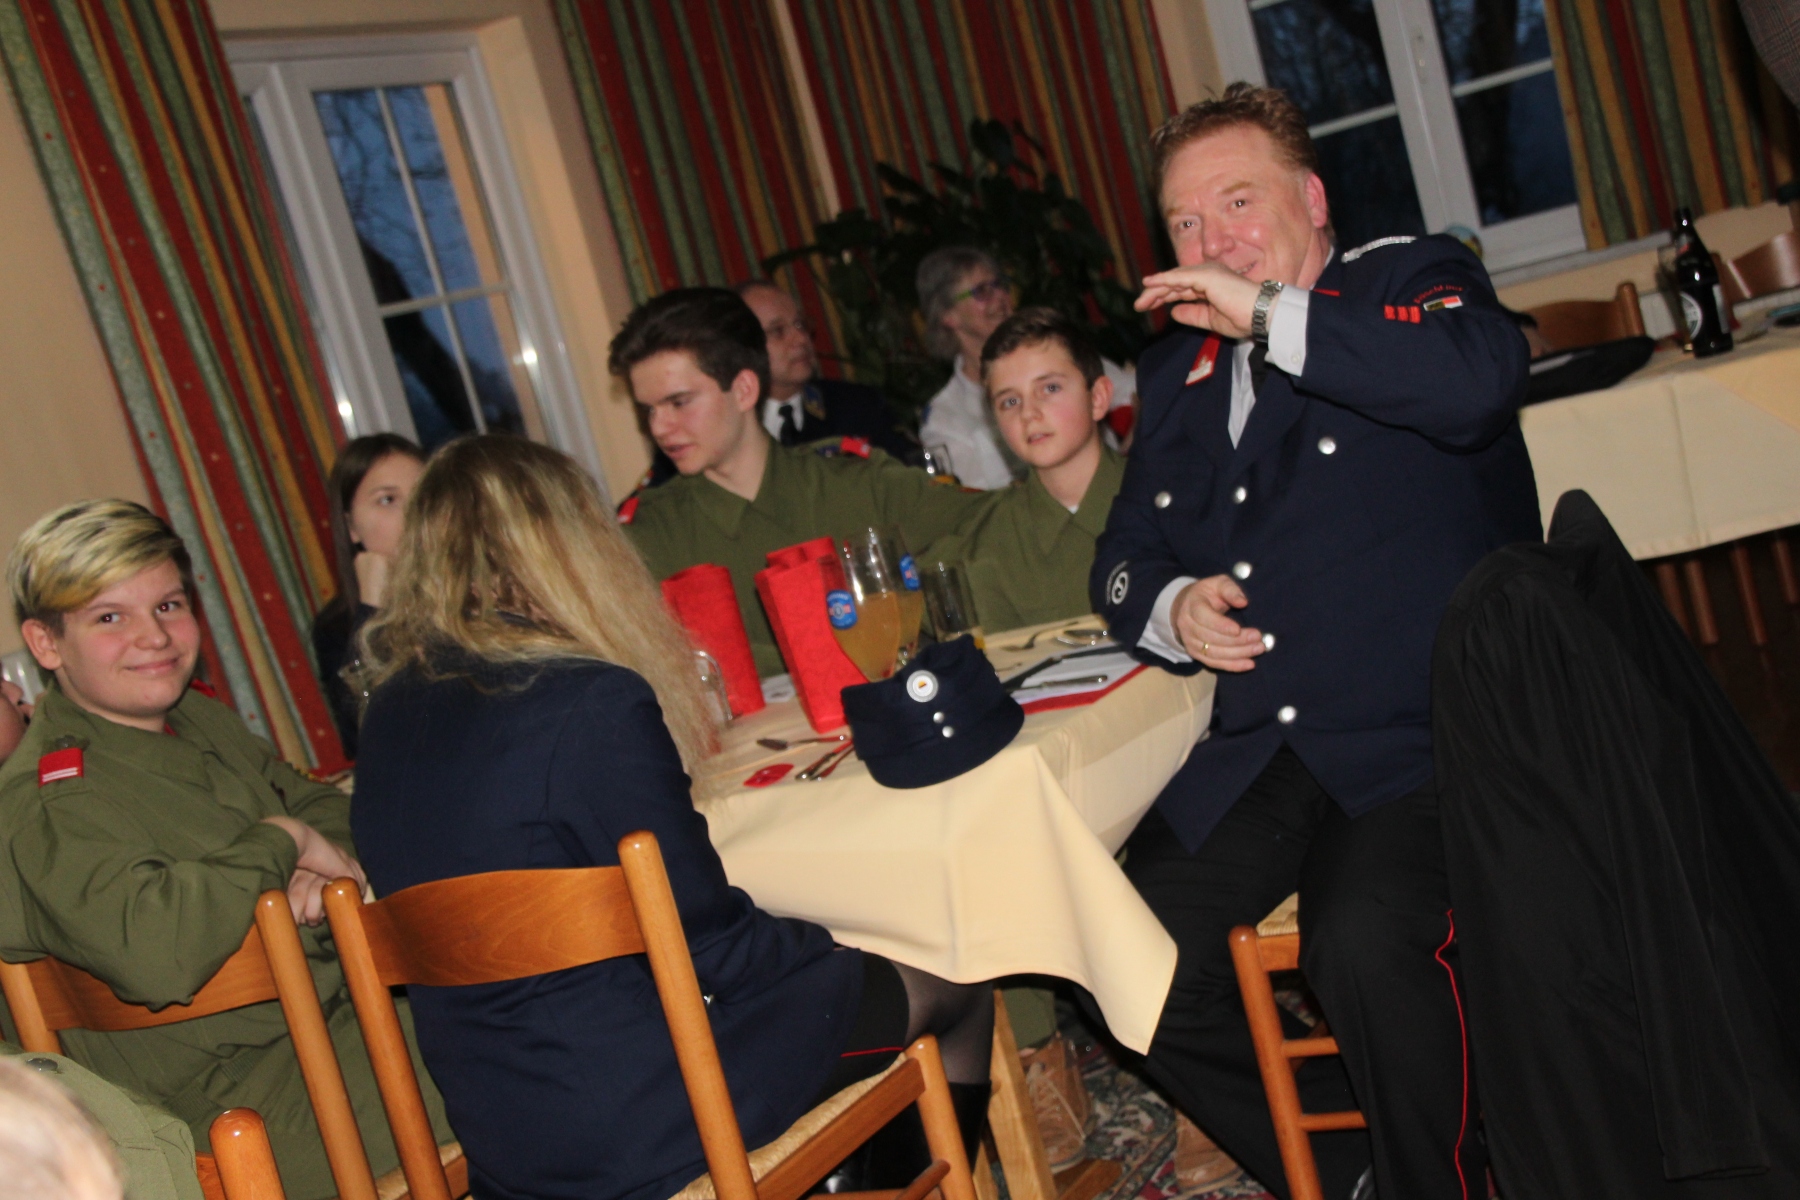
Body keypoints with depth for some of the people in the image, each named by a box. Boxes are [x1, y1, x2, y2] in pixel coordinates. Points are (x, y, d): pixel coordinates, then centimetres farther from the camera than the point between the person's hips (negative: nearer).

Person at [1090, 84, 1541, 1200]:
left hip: (1424, 740, -6)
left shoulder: (1408, 281, 2)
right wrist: (1169, 606, 0)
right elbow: (1125, 553, 23)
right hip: (1258, 759, 7)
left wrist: (1271, 315, -18)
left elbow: (1480, 376, -22)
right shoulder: (1182, 371, 19)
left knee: (1367, 940, -32)